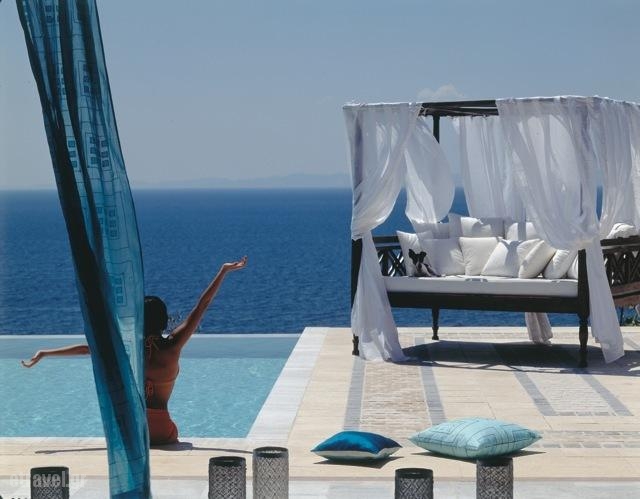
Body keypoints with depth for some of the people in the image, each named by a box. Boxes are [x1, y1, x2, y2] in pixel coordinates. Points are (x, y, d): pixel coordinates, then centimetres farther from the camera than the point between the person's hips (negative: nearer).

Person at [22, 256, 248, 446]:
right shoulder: (172, 347, -10)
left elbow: (84, 348, -4)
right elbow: (200, 307, -7)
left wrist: (43, 354, 2)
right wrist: (224, 271, -4)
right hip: (163, 432, -1)